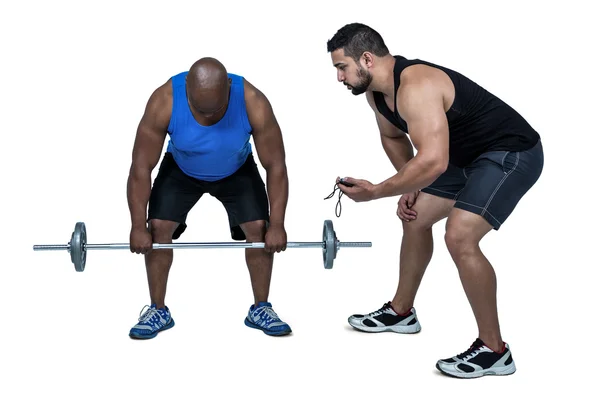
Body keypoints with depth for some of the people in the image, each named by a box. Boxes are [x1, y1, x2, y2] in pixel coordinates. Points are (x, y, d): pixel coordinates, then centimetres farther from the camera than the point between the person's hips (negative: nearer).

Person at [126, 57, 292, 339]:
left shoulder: (253, 103, -36)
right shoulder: (164, 102, -36)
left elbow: (276, 166, -27)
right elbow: (141, 166, -28)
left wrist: (277, 225, -28)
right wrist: (138, 226, -28)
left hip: (237, 170, 0)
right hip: (180, 170, 0)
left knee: (259, 228, -13)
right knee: (158, 227, -13)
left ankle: (261, 309, 4)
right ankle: (158, 310, 3)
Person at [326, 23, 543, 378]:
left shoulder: (415, 87, -31)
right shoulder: (376, 91, 0)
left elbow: (433, 162, -40)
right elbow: (393, 137, 19)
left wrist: (375, 192, -29)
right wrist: (409, 186, 7)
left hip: (512, 152, -10)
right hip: (465, 155, 11)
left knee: (460, 237, -23)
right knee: (414, 218, 16)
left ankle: (494, 350, -9)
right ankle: (401, 312, 33)